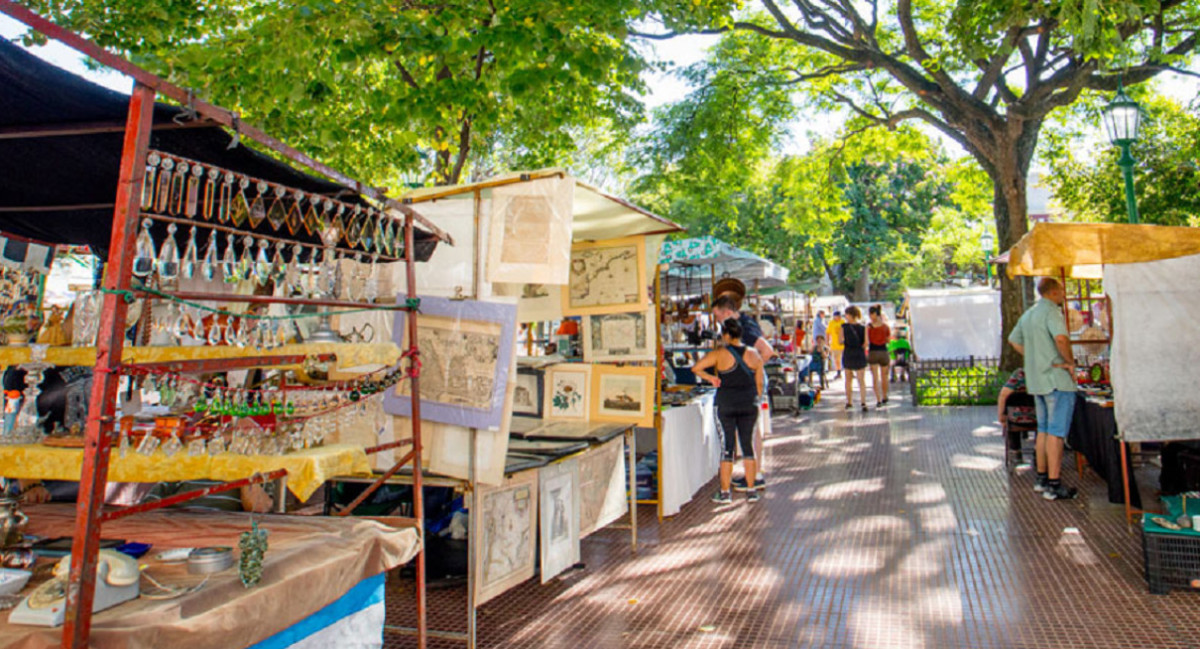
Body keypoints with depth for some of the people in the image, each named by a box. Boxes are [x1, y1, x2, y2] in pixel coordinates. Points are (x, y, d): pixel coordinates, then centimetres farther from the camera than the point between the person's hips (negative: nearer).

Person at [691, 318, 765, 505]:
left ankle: (725, 493, 7)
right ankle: (752, 491, 13)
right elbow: (759, 383, 6)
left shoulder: (719, 354, -9)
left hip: (726, 405, -3)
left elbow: (695, 368, -11)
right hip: (749, 405, 3)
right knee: (748, 445, 9)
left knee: (727, 446, 3)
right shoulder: (753, 354, 1)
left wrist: (710, 377, 4)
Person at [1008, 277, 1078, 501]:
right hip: (1057, 380, -9)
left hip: (1036, 379, 9)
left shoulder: (1028, 314, 15)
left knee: (1043, 430, 16)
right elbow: (1061, 338, -29)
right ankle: (1054, 484, -4)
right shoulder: (1051, 311, -13)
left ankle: (1041, 478, 23)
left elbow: (1014, 340, 23)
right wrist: (1070, 362, -15)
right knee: (1056, 432, -6)